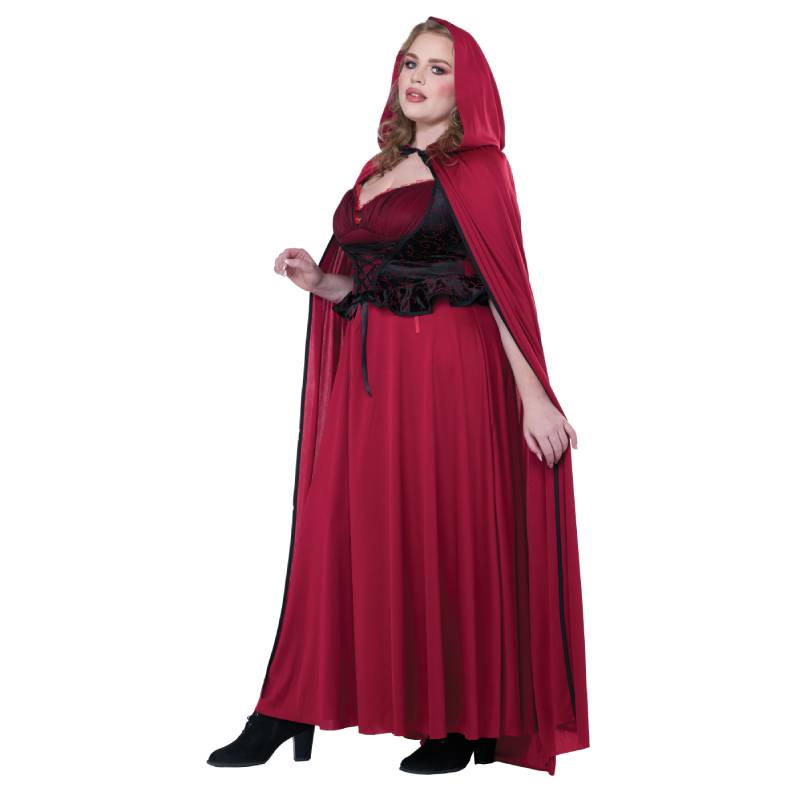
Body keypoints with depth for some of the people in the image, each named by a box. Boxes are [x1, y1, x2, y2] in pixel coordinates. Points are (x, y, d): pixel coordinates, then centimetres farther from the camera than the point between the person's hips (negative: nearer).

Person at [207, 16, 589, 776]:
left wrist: (533, 399, -14)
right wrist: (320, 282, 1)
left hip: (449, 371, -6)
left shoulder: (476, 170, -3)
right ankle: (289, 714, 10)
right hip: (369, 371, 6)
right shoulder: (376, 171, 16)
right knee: (344, 528, 5)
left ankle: (464, 722, 15)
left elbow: (504, 287, -10)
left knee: (445, 533, 0)